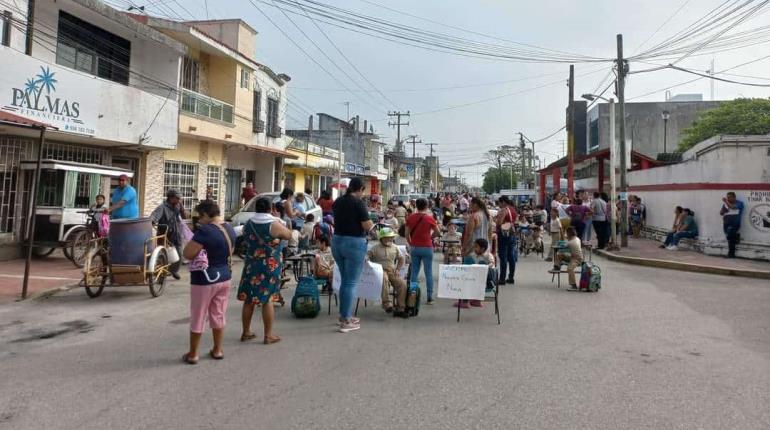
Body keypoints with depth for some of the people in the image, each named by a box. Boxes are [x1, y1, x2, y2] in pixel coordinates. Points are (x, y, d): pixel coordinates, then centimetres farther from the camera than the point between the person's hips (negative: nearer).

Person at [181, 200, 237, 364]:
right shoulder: (229, 229, 3)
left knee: (198, 318, 7)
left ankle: (193, 354, 17)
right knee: (218, 315, 17)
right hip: (225, 277, 7)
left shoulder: (204, 231, -22)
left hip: (205, 280, -7)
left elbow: (187, 254, -22)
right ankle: (217, 350, 25)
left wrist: (192, 241, -4)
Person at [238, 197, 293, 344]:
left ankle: (246, 332, 22)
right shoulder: (274, 225, -14)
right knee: (267, 299, 3)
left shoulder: (248, 224, 1)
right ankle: (268, 335, 9)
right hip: (270, 266, -4)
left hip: (251, 265, 4)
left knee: (249, 299, 11)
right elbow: (289, 235, 0)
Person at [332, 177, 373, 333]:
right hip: (354, 243, -7)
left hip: (337, 241, 7)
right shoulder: (358, 203, -13)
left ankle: (344, 315, 27)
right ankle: (346, 322, 1)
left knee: (344, 280, 19)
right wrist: (372, 223, 4)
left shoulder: (337, 202, 8)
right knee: (351, 282, -1)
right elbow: (367, 226, -16)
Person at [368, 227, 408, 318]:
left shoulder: (395, 248, 15)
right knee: (384, 279, -39)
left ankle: (399, 309, -12)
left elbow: (401, 259, 24)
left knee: (402, 284, -18)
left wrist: (398, 269, 11)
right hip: (381, 271, -4)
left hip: (392, 272, 4)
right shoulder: (375, 248, 3)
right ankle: (387, 304, -39)